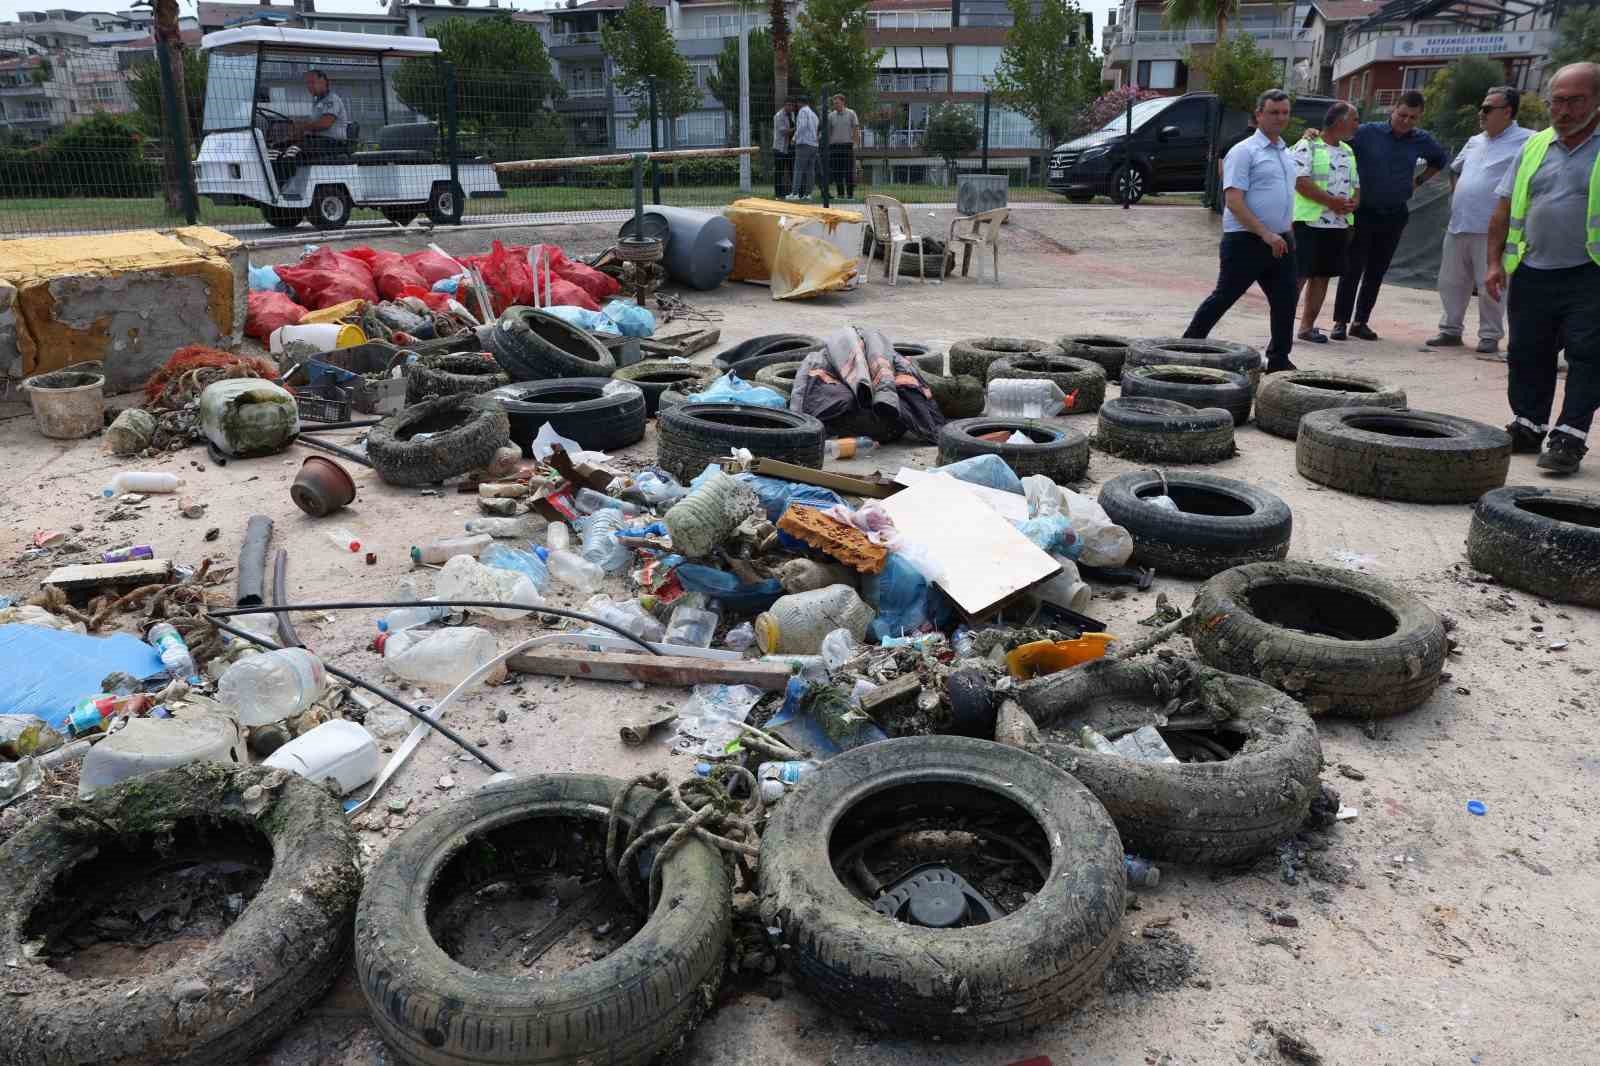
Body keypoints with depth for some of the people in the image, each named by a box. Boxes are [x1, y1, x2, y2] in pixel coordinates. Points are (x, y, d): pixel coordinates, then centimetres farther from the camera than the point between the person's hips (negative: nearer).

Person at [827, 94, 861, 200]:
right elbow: (828, 132, 14)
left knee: (849, 171, -5)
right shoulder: (831, 115, 11)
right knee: (836, 171, 2)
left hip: (847, 145, -3)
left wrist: (856, 143, -7)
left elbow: (856, 129, 2)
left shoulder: (851, 113, 3)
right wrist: (827, 145, 8)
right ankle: (840, 194, 11)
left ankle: (850, 194, 0)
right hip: (834, 146, 3)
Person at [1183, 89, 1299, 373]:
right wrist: (1265, 233, -23)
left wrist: (1286, 233, 17)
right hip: (1246, 241, -8)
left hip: (1280, 241, 8)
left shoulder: (1286, 152, 18)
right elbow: (1234, 201, -18)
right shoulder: (1244, 152, -9)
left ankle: (1279, 359, 13)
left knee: (1285, 301, 4)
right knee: (1224, 297, -3)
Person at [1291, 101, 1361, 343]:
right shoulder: (1307, 146, -5)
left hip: (1340, 224, 7)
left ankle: (1307, 325, 13)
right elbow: (1300, 182, -16)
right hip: (1310, 222, -7)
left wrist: (1353, 202, -3)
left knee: (1322, 276, 8)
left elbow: (1356, 184, 21)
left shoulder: (1348, 152, 19)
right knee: (1298, 275, -9)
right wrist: (1332, 201, -19)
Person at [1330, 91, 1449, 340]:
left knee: (1376, 271, 7)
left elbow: (1442, 159, 23)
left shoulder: (1421, 140, 5)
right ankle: (1340, 321, 0)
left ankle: (1360, 322, 14)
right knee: (1352, 268, -4)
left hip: (1394, 216, 4)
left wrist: (1419, 181, 13)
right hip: (1363, 212, -4)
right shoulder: (1368, 132, -7)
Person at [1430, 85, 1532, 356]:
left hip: (1491, 230, -7)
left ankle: (1490, 336, 6)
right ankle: (1451, 330, 22)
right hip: (1457, 226, 7)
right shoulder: (1474, 142, 16)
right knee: (1451, 282, 11)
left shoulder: (1527, 141, -7)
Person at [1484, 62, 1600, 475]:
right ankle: (1527, 426, 25)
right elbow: (1505, 209, 12)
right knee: (1527, 355, 11)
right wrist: (1495, 262, 5)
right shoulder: (1534, 146, 10)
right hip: (1531, 272, 4)